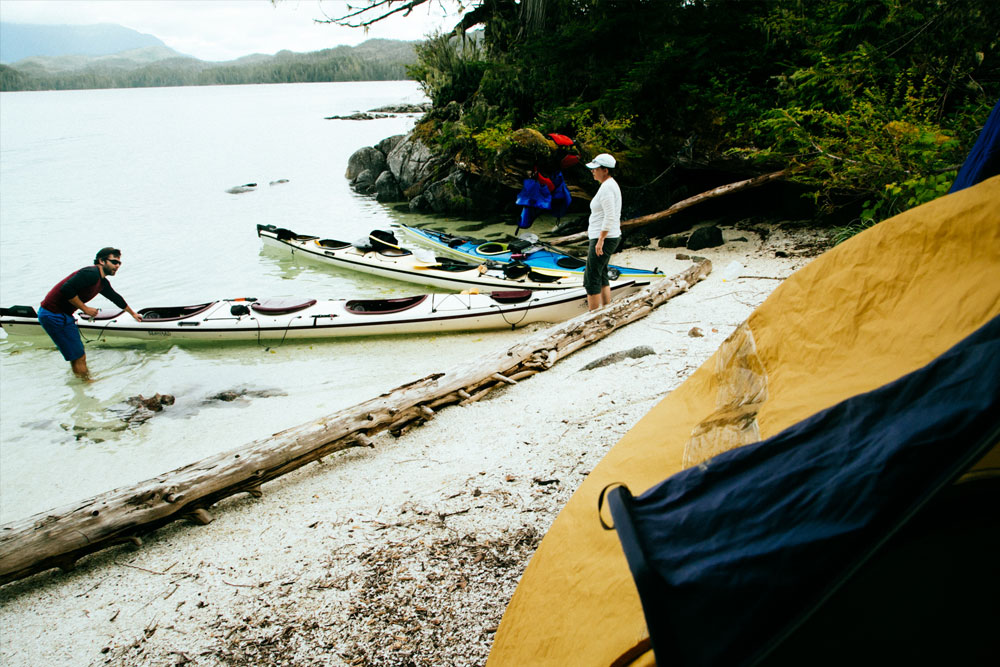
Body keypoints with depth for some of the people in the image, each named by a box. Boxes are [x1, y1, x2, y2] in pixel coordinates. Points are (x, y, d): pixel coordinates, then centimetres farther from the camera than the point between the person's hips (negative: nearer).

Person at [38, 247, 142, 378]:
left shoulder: (103, 283, 13)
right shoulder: (91, 274, -18)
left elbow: (115, 298, 31)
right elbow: (66, 289, -27)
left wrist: (133, 313, 45)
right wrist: (85, 308, -18)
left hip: (63, 315, 10)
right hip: (53, 315, -10)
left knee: (80, 357, 16)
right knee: (79, 358, -6)